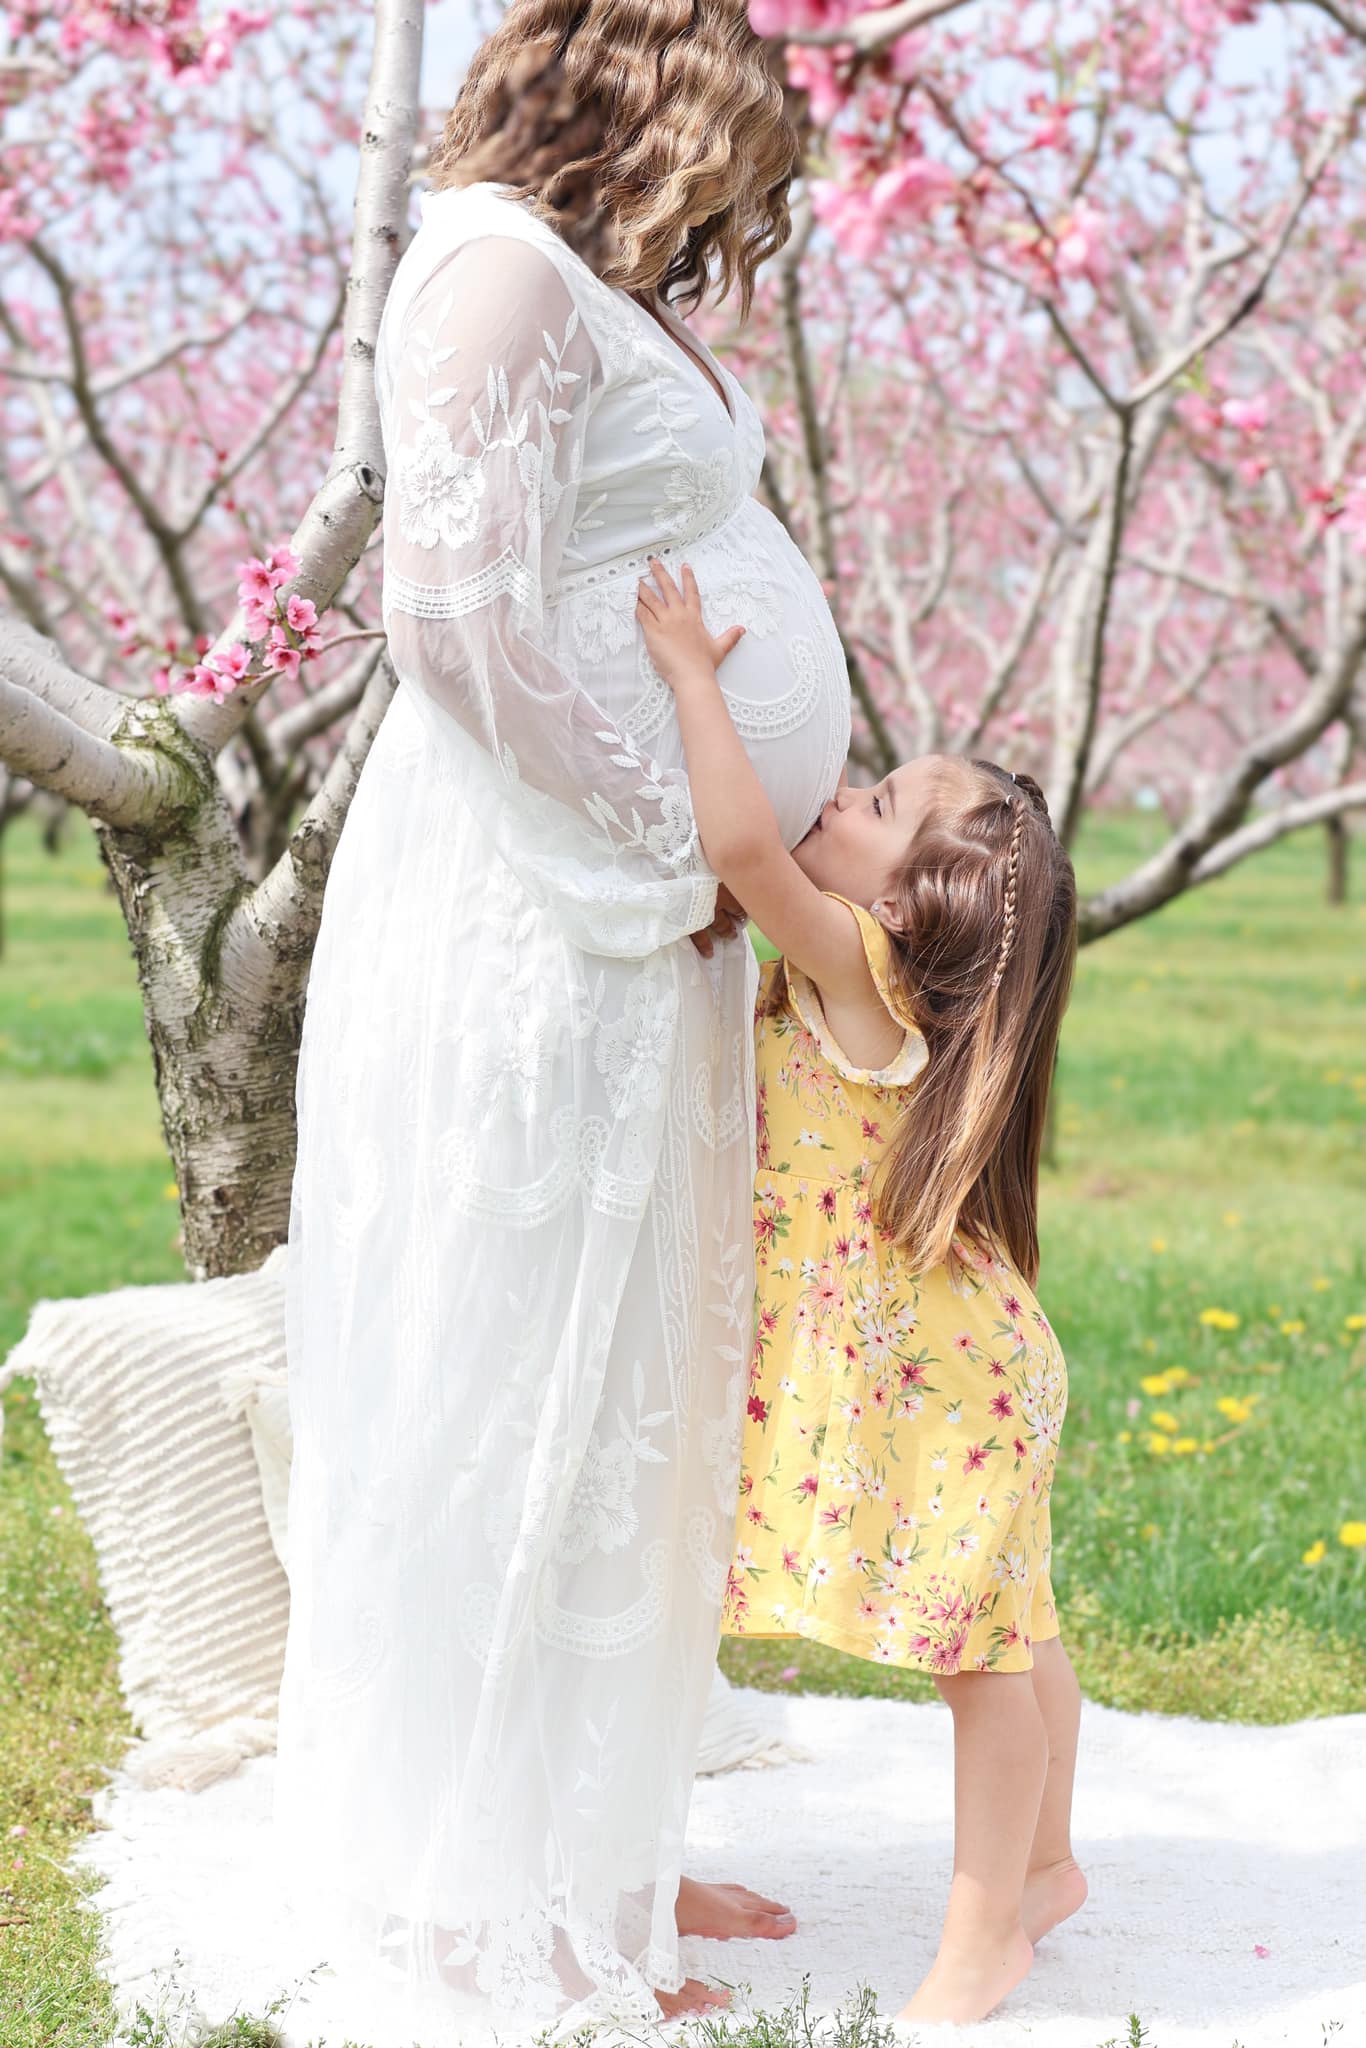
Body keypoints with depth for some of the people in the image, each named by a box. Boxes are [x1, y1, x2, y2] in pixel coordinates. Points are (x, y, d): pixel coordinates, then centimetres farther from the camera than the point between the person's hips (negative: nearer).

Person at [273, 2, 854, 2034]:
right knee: (515, 1394, -2)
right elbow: (462, 614, -19)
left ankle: (597, 1850, 28)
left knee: (630, 1392, 15)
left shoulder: (612, 303, 18)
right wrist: (679, 849, -13)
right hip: (534, 924, -10)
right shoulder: (503, 267, -10)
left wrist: (783, 814, 5)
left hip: (648, 926, 10)